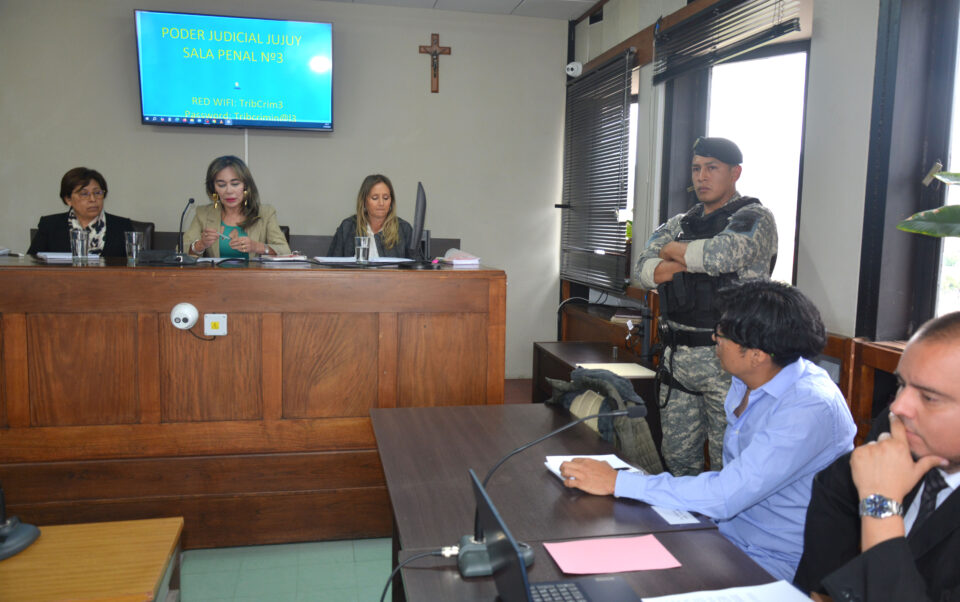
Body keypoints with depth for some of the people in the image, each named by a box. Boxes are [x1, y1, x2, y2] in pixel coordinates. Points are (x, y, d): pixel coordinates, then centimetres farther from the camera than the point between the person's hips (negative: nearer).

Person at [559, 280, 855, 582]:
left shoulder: (810, 408, -26)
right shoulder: (746, 381, 2)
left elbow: (725, 496, -30)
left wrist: (617, 481, -26)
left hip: (778, 562, -7)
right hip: (729, 535, 8)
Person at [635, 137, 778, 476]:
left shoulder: (755, 218, 0)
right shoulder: (679, 225, 17)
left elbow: (723, 253, -21)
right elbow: (644, 271, 3)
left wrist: (674, 251, -3)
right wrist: (694, 262, -11)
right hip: (676, 357, 6)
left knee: (728, 464, 0)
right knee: (677, 457, 13)